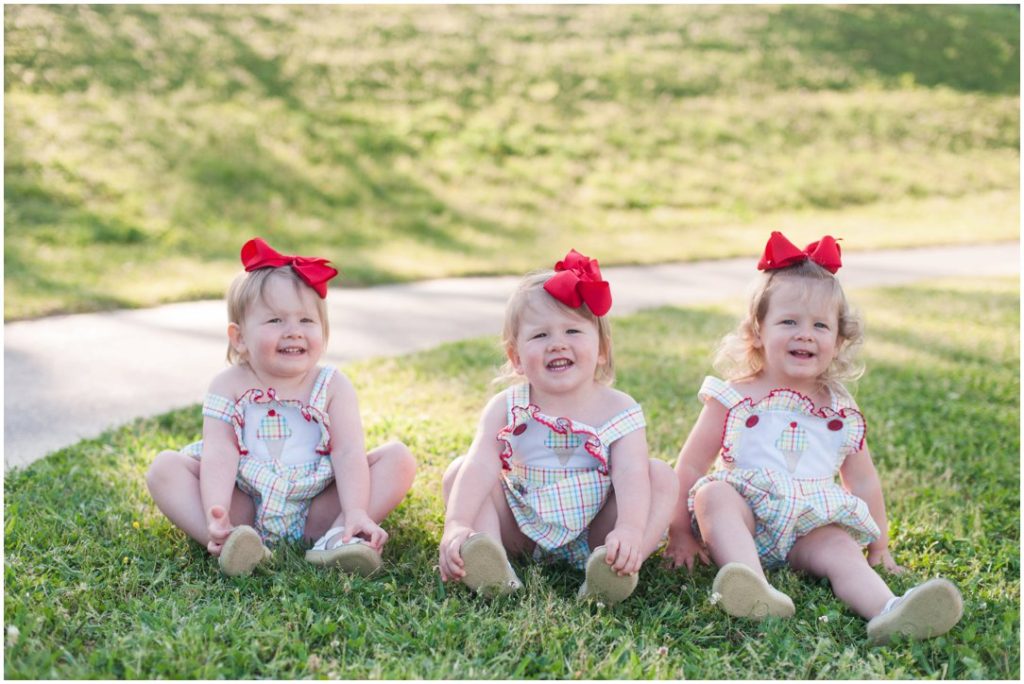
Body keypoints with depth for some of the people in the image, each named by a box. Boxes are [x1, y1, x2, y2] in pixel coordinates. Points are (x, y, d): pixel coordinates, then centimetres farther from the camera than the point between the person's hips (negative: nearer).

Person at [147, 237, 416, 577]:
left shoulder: (333, 385, -2)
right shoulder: (229, 386, -4)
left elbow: (349, 453, -13)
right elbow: (220, 454, -15)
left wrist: (357, 514, -29)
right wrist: (216, 516, -32)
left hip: (316, 509, 0)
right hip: (245, 507, 0)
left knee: (399, 458, -14)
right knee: (164, 466, -17)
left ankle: (337, 536, -29)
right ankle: (231, 541, -34)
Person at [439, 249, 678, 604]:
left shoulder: (618, 410, -10)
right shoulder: (506, 408, -8)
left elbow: (631, 475, -24)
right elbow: (481, 467, -21)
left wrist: (630, 530, -44)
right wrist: (456, 526, -38)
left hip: (593, 533, -1)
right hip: (522, 532, 1)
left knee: (661, 475, -19)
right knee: (458, 471, -14)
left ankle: (621, 564, -37)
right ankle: (490, 560, -35)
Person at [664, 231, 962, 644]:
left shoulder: (842, 413, 9)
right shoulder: (734, 400, 0)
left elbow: (863, 481, 19)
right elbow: (689, 467, 1)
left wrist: (879, 545, 19)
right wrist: (680, 534, -3)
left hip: (810, 530, 2)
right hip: (743, 521, -2)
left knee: (842, 549, -28)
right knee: (713, 493, -32)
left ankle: (889, 613, -56)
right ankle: (756, 589, -51)